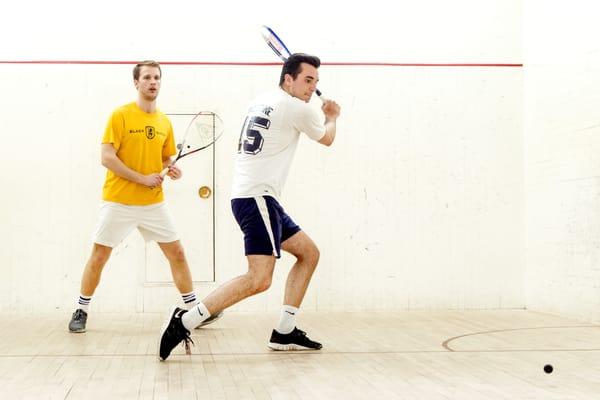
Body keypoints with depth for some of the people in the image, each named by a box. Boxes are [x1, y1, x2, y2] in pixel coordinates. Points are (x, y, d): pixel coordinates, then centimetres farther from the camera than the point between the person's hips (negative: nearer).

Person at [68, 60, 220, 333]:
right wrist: (142, 178, -17)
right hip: (118, 202, -4)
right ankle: (81, 312, 19)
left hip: (153, 203, 4)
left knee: (177, 253, 3)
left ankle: (194, 309, 14)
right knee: (98, 257, 3)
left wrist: (172, 170, -4)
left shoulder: (165, 122, 8)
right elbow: (107, 157, -13)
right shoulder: (121, 115, -7)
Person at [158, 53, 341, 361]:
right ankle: (184, 321, -18)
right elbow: (327, 139, 12)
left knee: (309, 253, 15)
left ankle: (284, 332, 13)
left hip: (250, 196, 10)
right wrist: (332, 117, 33)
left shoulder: (261, 101, 17)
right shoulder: (297, 108, -7)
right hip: (257, 198, -10)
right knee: (259, 279, -19)